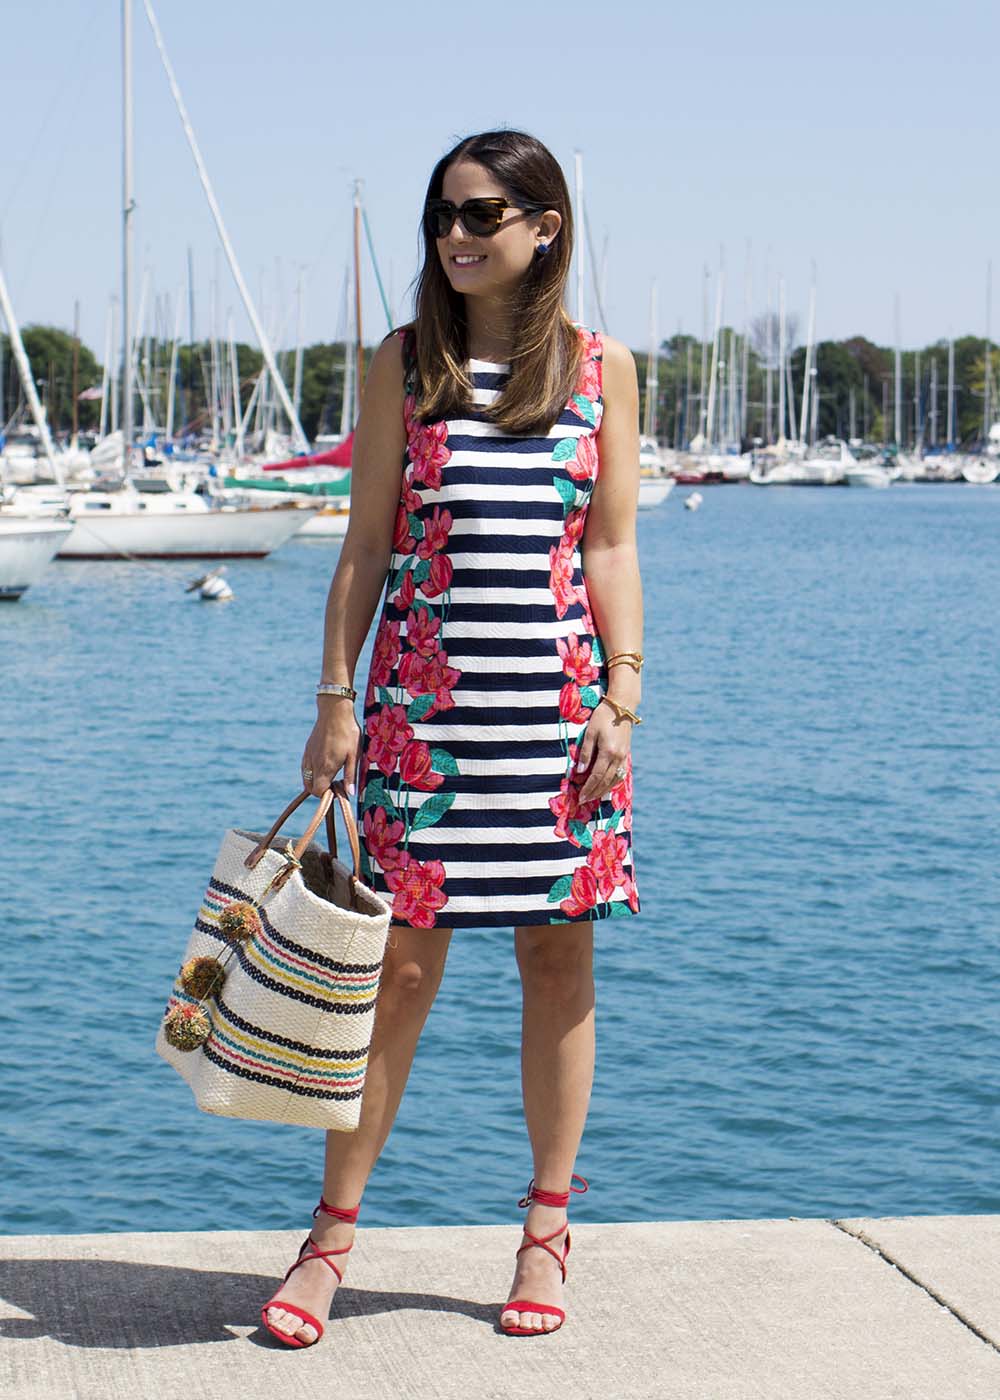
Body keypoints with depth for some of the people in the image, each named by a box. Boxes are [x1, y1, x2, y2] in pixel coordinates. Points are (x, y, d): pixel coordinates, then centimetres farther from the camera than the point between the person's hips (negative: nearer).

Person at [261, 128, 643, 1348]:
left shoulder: (601, 369, 6)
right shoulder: (405, 364, 5)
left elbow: (611, 549, 5)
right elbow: (366, 543, 4)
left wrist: (620, 699, -2)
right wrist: (336, 696, -1)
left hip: (559, 698, 1)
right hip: (423, 699, -1)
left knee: (558, 956, 6)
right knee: (401, 961, -1)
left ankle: (546, 1232, 19)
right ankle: (331, 1237, 9)